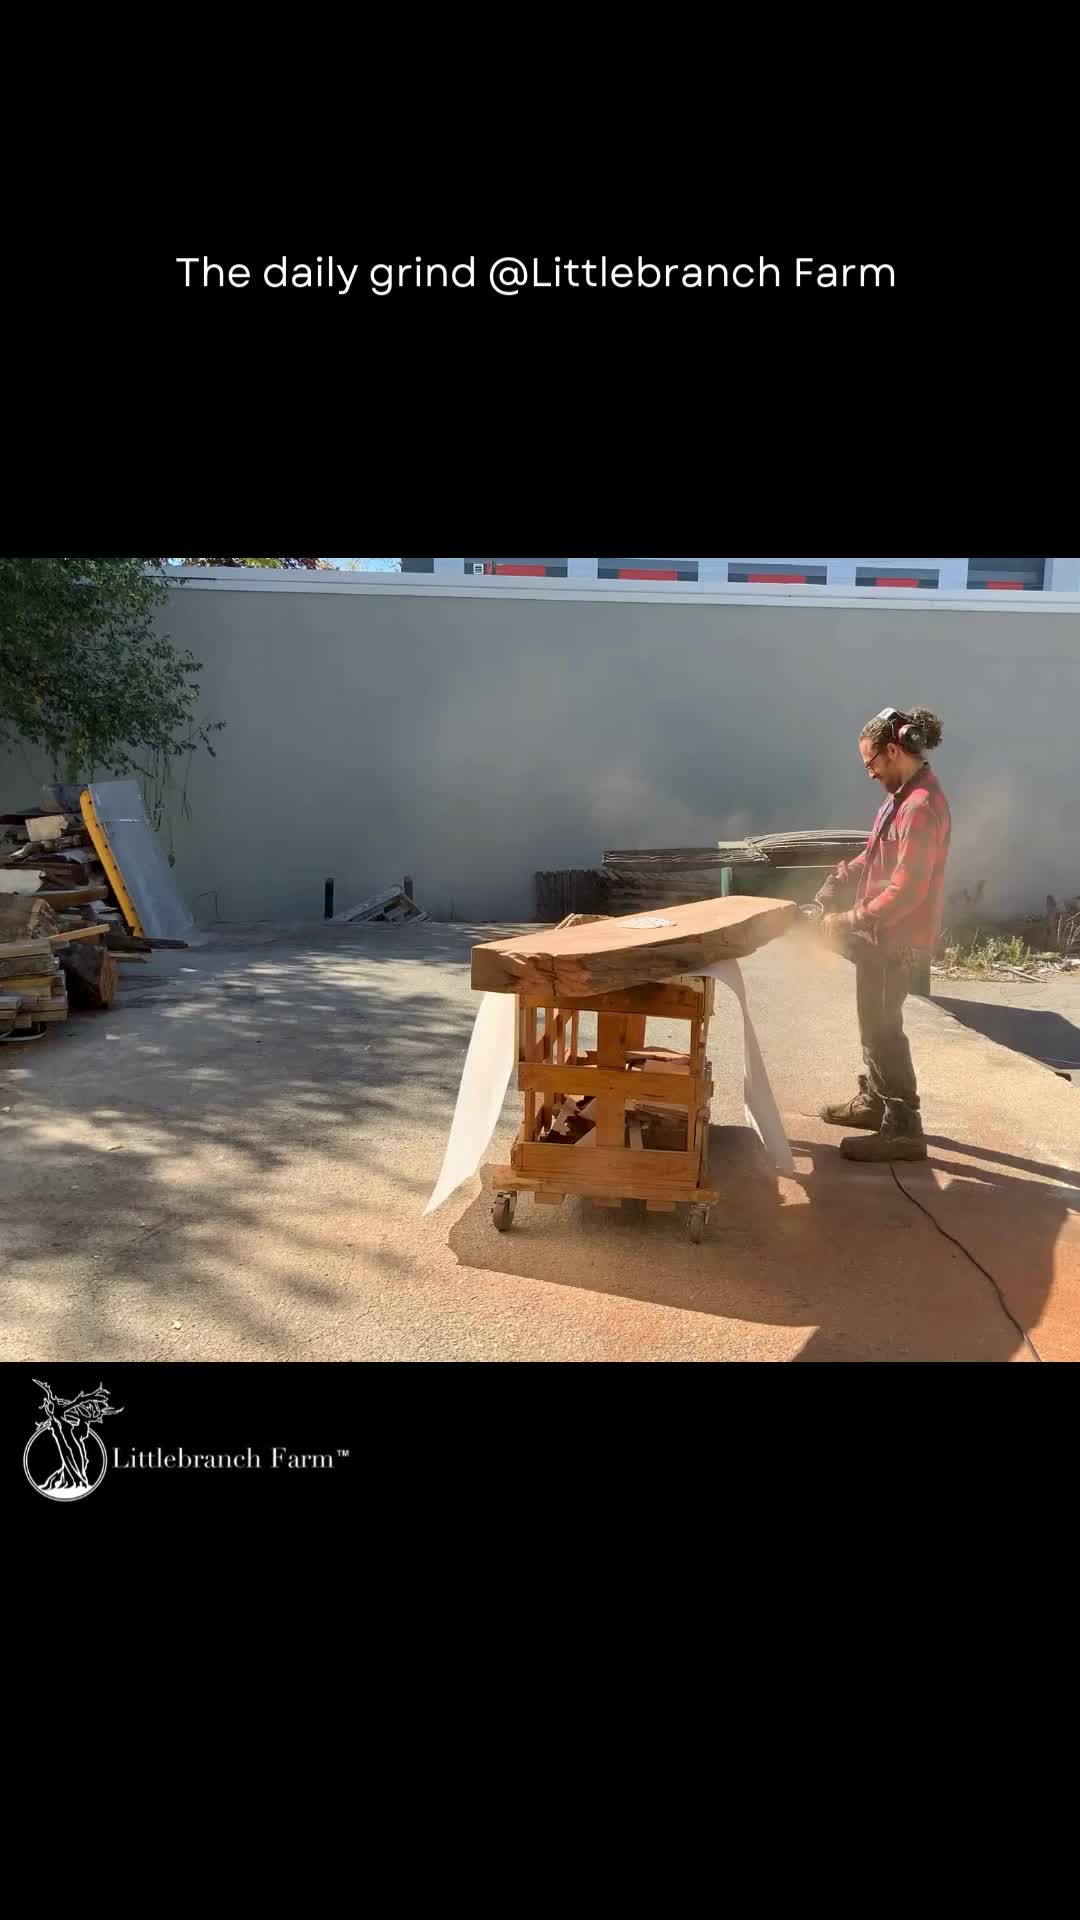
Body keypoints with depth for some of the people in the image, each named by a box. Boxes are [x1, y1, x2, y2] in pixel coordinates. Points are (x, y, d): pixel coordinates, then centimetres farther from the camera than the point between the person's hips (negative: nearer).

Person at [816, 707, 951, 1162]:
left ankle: (903, 1129, 5)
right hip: (882, 933, 10)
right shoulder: (901, 795, 8)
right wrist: (838, 880, 5)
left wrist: (852, 921, -19)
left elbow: (906, 891, -27)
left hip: (898, 939, -10)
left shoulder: (921, 806, -24)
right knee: (875, 1021, 20)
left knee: (882, 1027, -3)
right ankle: (875, 1100, 36)